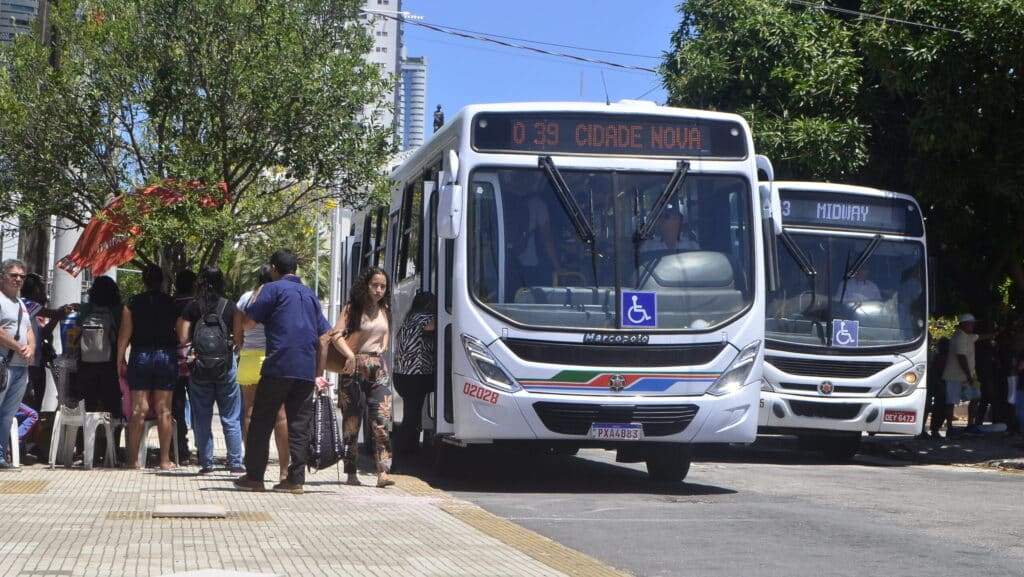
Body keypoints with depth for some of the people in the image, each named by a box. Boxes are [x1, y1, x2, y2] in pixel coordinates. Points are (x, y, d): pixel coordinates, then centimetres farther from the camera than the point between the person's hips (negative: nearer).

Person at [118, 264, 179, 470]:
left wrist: (120, 360, 6)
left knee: (138, 410, 2)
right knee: (164, 410, 3)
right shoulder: (171, 303, 0)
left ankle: (133, 459, 3)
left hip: (140, 357, 0)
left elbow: (124, 334, 0)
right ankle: (165, 459, 4)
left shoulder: (133, 303, 1)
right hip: (167, 356, 0)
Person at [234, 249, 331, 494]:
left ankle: (254, 477, 7)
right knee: (299, 426, 6)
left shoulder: (273, 289, -1)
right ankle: (296, 480, 2)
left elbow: (247, 323, -1)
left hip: (278, 366, -5)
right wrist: (319, 373, 18)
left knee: (261, 423, 5)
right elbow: (324, 336, 16)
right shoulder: (310, 294, 18)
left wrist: (255, 297, 14)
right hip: (306, 371, 5)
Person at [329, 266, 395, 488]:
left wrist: (382, 349, 12)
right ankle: (351, 472, 8)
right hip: (354, 369, -4)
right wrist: (349, 355, -28)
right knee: (352, 420, 2)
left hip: (378, 368, 4)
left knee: (382, 420, -8)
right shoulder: (352, 309, -2)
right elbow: (336, 334, -14)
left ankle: (383, 471, -14)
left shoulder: (384, 310, 14)